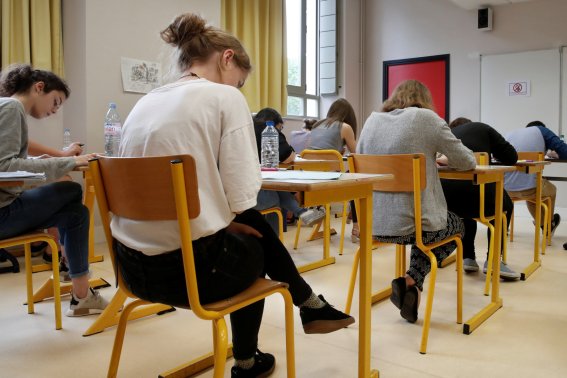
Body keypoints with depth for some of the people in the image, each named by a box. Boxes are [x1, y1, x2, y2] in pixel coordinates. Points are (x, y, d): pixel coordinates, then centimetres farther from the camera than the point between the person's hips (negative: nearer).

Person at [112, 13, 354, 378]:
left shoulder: (144, 102, 12)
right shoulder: (225, 97, -8)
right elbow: (241, 197, -14)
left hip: (134, 265, 7)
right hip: (187, 266, -6)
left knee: (252, 225, 28)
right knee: (253, 248, 29)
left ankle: (310, 305, 43)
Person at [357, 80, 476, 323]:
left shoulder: (372, 120, 8)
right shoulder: (426, 118, -4)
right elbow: (467, 161, 2)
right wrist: (442, 159, 25)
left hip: (373, 224, 6)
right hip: (412, 224, -5)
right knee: (457, 225, 28)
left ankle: (411, 283, 22)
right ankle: (412, 281, 10)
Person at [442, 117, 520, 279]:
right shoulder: (482, 128, 24)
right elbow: (511, 157, 23)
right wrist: (492, 154, 43)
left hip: (444, 199, 3)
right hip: (475, 190, -3)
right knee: (504, 205, 33)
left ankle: (467, 258, 32)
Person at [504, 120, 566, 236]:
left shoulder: (510, 134, 22)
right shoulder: (541, 130, 13)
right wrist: (553, 153, 28)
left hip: (505, 188, 4)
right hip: (528, 187, -3)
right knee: (551, 190, 33)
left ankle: (544, 225, 49)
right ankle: (549, 225, 53)